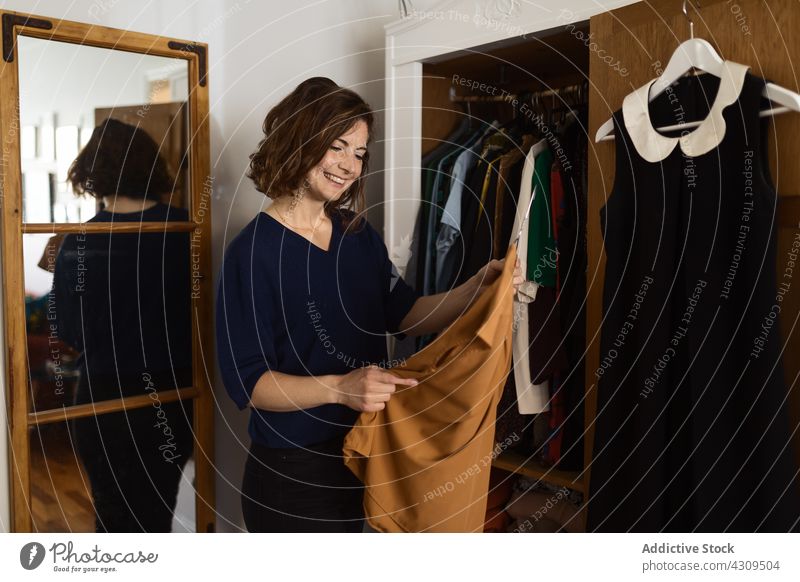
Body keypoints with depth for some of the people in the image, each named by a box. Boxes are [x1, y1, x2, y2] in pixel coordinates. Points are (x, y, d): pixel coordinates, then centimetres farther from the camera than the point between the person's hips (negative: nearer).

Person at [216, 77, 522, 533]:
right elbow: (247, 381, -19)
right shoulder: (254, 251, -17)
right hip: (292, 472, -6)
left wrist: (479, 287, -9)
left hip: (362, 455, 6)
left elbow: (406, 315, 6)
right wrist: (338, 388, -34)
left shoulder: (360, 235, 3)